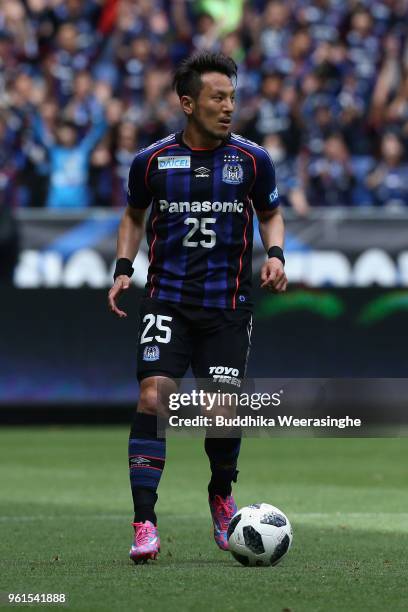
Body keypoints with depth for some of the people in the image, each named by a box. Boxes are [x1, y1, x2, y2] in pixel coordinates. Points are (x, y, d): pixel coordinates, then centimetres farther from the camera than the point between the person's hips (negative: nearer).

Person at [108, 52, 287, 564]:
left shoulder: (253, 160, -1)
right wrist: (123, 267, 2)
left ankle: (221, 494, 32)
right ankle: (144, 524, -14)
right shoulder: (152, 161, -1)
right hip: (167, 300, -1)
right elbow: (134, 215, 16)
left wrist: (275, 254, -5)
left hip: (227, 305, 1)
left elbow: (270, 214, 15)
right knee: (154, 397, -17)